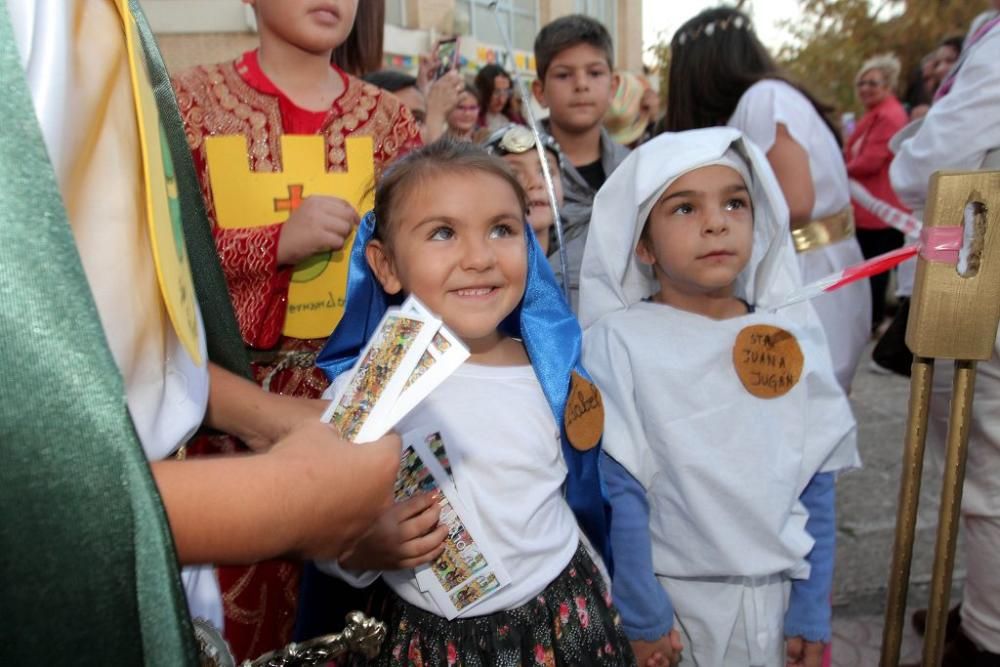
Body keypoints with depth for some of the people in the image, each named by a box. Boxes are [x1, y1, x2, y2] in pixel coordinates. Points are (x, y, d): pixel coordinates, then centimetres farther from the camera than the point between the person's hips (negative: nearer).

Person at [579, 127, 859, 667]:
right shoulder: (617, 342, -16)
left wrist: (812, 611, 2)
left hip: (776, 594, 4)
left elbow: (817, 485, 0)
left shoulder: (794, 337, -4)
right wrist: (640, 613, -10)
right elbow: (619, 490, -13)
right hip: (671, 597, -3)